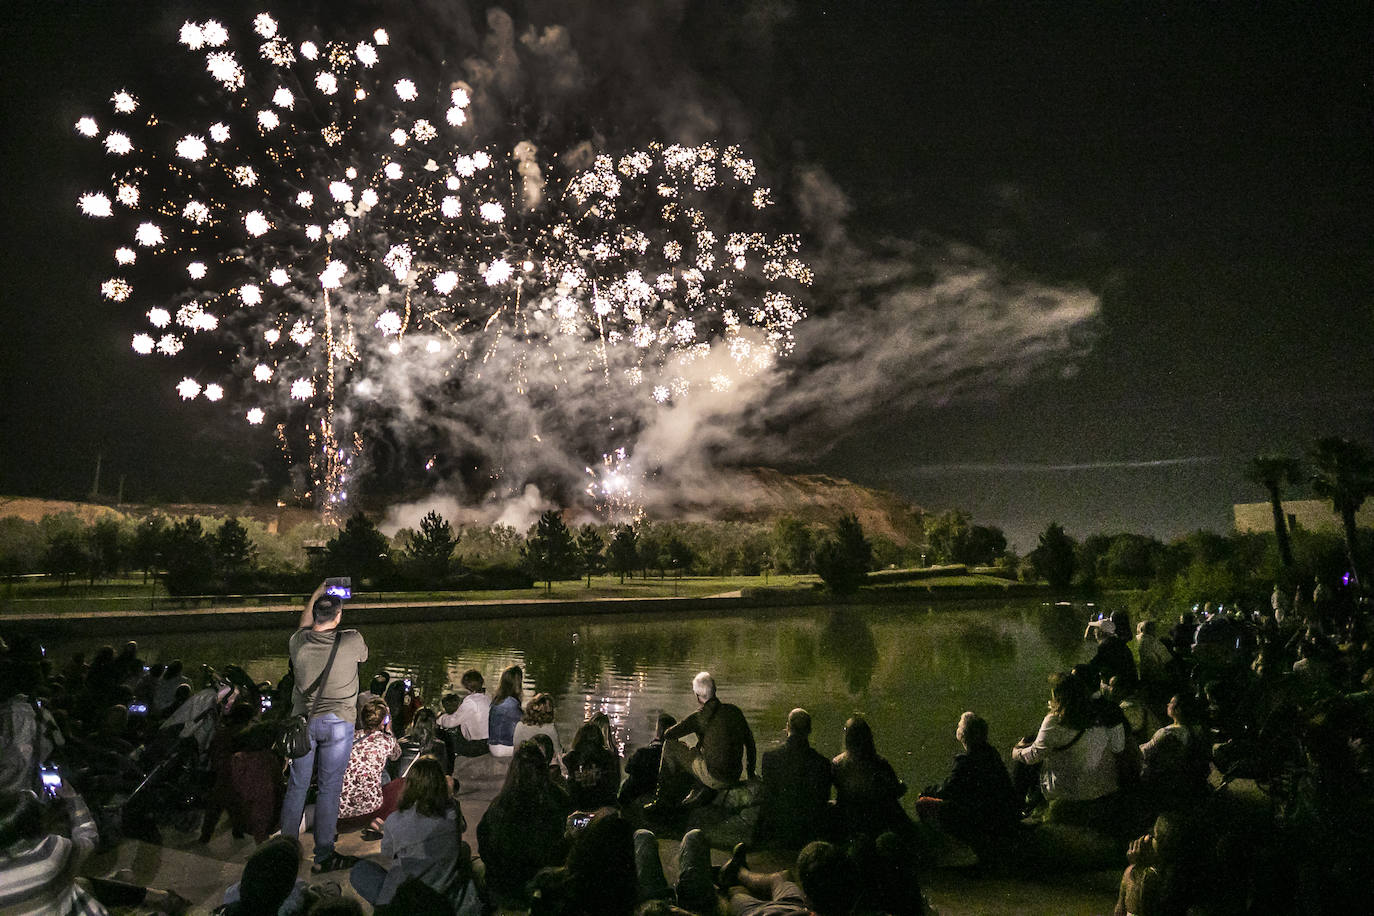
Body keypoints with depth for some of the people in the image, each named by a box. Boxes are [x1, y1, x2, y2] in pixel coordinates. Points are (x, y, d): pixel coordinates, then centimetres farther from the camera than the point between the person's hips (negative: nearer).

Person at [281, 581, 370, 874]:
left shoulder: (298, 642, -6)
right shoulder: (352, 641, -15)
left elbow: (303, 624, 18)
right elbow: (363, 656, 9)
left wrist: (316, 593, 26)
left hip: (303, 720, 3)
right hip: (338, 722, -3)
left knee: (296, 786, 14)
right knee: (329, 789, 5)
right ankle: (323, 856, 11)